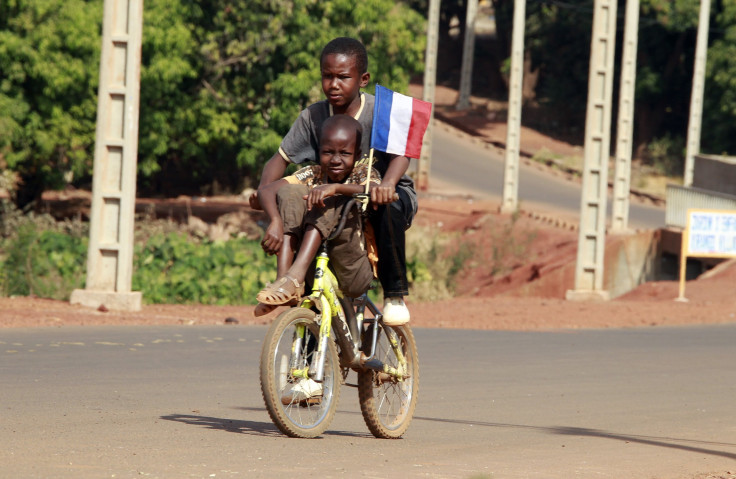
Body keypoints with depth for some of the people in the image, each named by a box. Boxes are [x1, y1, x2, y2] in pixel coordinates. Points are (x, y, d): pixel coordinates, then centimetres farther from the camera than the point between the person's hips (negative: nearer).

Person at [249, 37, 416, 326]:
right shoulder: (313, 116, -6)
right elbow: (281, 158, -4)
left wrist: (387, 184, -54)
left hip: (385, 194, -4)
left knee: (387, 206, -39)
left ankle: (395, 294, -23)